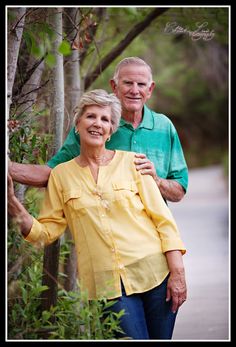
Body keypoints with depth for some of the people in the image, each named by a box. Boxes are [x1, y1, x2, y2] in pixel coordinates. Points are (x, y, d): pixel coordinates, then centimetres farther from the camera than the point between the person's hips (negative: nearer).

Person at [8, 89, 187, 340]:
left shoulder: (131, 162, 3)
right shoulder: (61, 174, 7)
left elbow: (162, 218, 1)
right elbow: (47, 231, 5)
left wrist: (177, 272, -6)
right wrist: (14, 207, -11)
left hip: (154, 272, 0)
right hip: (110, 285, 0)